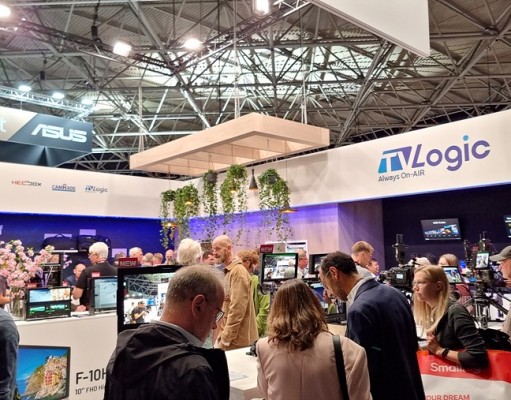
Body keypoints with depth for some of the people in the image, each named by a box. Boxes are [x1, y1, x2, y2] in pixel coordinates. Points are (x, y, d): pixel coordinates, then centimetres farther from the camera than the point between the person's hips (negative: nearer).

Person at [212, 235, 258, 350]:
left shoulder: (238, 271, -16)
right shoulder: (227, 271, 15)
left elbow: (237, 309, -22)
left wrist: (226, 337, -19)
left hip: (235, 338, -9)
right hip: (226, 334, 9)